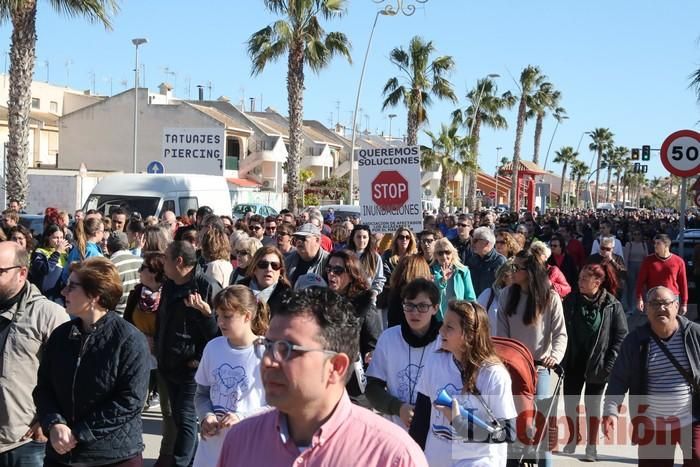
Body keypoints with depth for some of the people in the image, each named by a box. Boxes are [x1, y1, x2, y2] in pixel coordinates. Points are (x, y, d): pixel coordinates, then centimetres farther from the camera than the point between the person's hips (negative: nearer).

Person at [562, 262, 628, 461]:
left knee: (592, 404, 9)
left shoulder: (612, 305, -11)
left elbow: (621, 336, -7)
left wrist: (609, 363, -12)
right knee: (569, 402, 9)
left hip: (597, 363, -3)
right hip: (573, 361, 3)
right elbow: (562, 329, 2)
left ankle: (592, 445, 25)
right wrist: (560, 357, -3)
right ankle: (574, 436, 34)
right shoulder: (571, 300, -3)